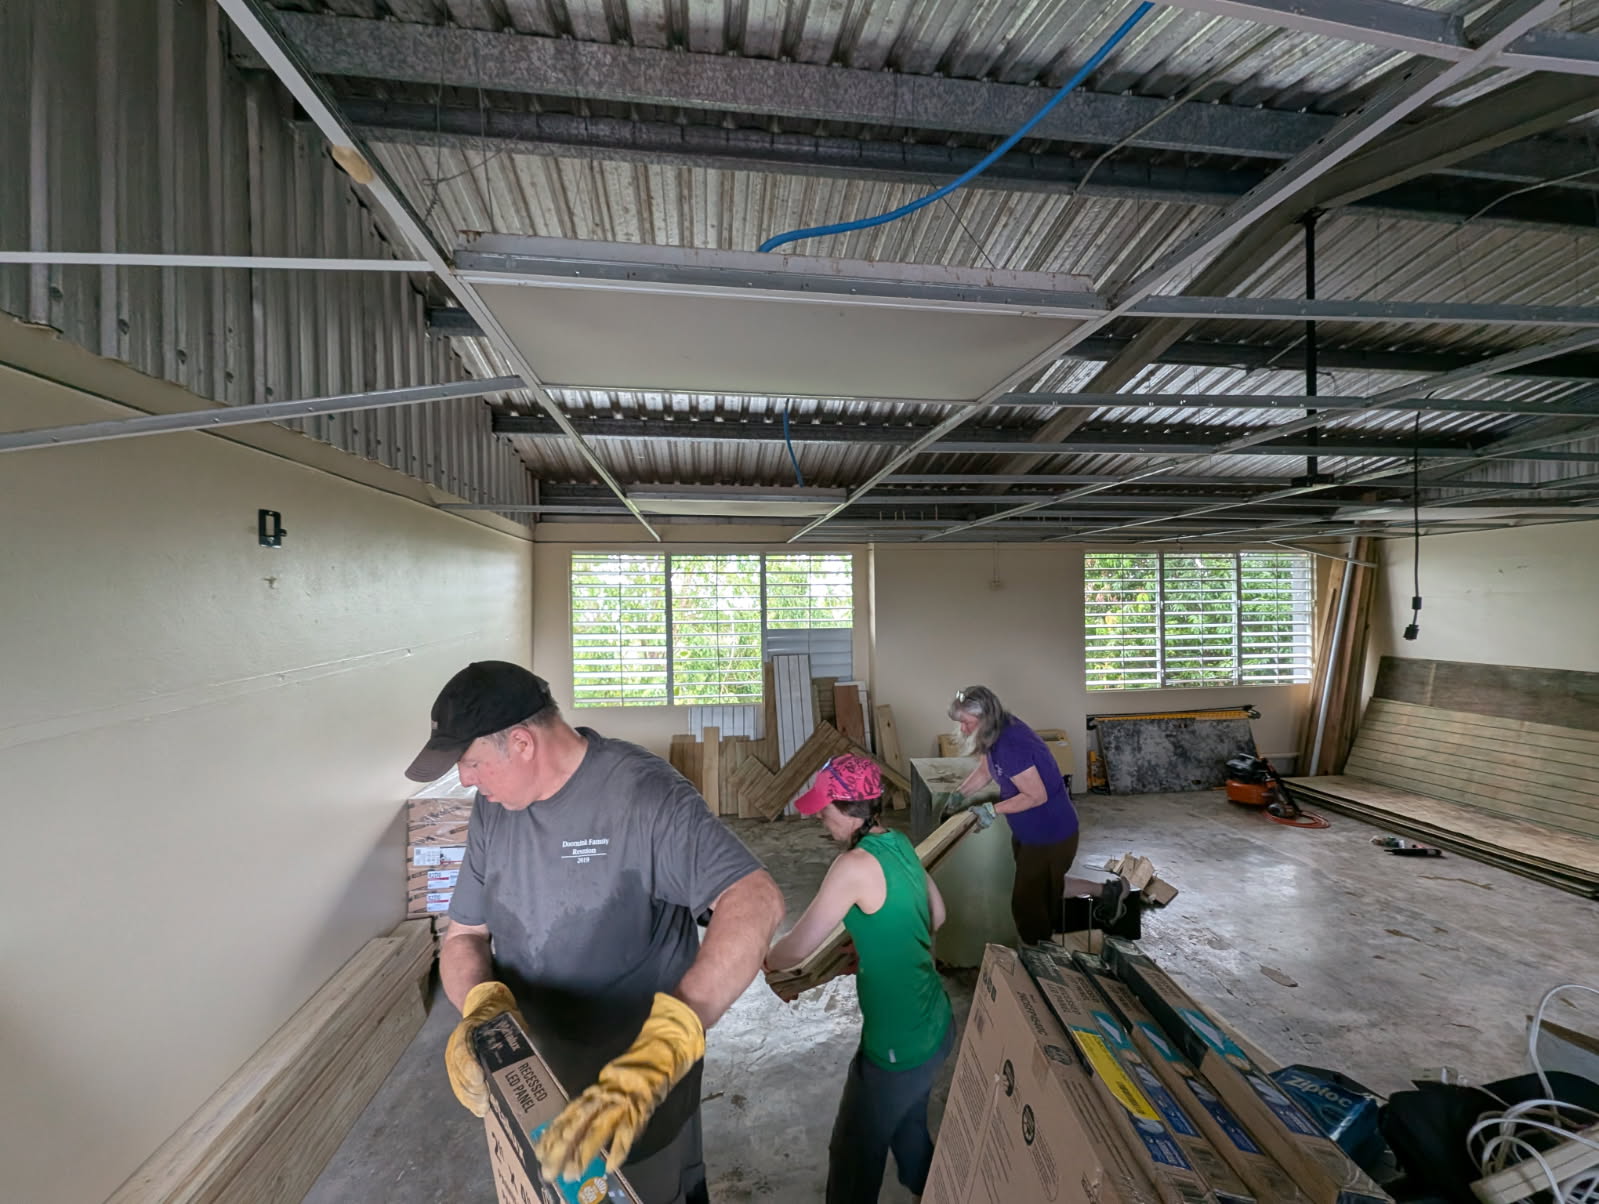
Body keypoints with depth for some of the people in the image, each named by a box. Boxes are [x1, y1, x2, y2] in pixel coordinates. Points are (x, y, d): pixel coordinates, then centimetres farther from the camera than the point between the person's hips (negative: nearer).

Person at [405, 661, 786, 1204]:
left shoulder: (642, 791, -30)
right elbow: (464, 936, 1)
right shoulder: (492, 809, -7)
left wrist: (655, 1056, -49)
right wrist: (482, 1002, -22)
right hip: (534, 1068, 6)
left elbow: (755, 902, -40)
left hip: (643, 1077, -5)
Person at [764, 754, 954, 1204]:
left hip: (899, 1042, -8)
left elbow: (798, 948, -20)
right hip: (936, 1024, 8)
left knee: (854, 1151, 17)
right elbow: (937, 915, 12)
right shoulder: (900, 844, -2)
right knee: (909, 1128, 31)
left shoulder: (855, 865, -27)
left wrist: (766, 960, 1)